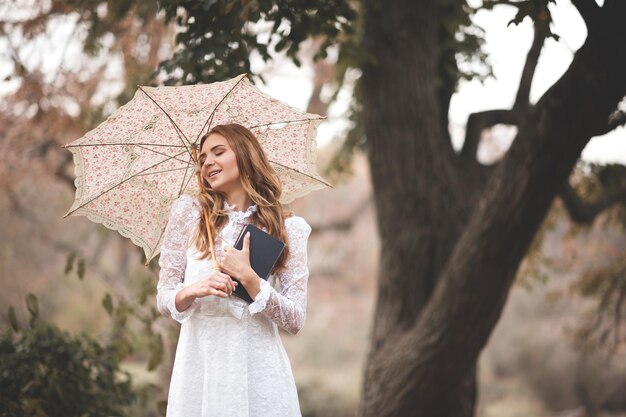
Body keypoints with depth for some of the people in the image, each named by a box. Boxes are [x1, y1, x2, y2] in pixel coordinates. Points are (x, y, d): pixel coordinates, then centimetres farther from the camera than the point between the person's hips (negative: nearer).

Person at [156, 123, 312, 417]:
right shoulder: (188, 212, 6)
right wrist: (192, 291, -16)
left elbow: (295, 321, -3)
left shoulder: (288, 228, 2)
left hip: (258, 369, -1)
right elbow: (163, 298, 5)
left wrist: (248, 278, -14)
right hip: (199, 367, 1)